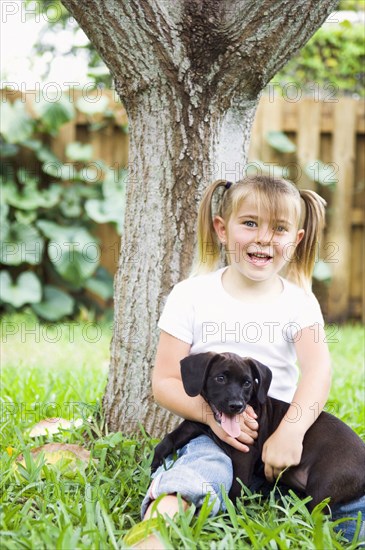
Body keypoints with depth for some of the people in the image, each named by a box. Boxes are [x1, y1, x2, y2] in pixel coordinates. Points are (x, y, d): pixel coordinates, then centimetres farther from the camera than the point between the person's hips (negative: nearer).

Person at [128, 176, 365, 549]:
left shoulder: (299, 302, 6)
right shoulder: (191, 296, 3)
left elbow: (317, 368, -12)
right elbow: (164, 382, 0)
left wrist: (291, 430, -31)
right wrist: (213, 412, -19)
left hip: (283, 432, 4)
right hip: (209, 432, -4)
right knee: (204, 465, -36)